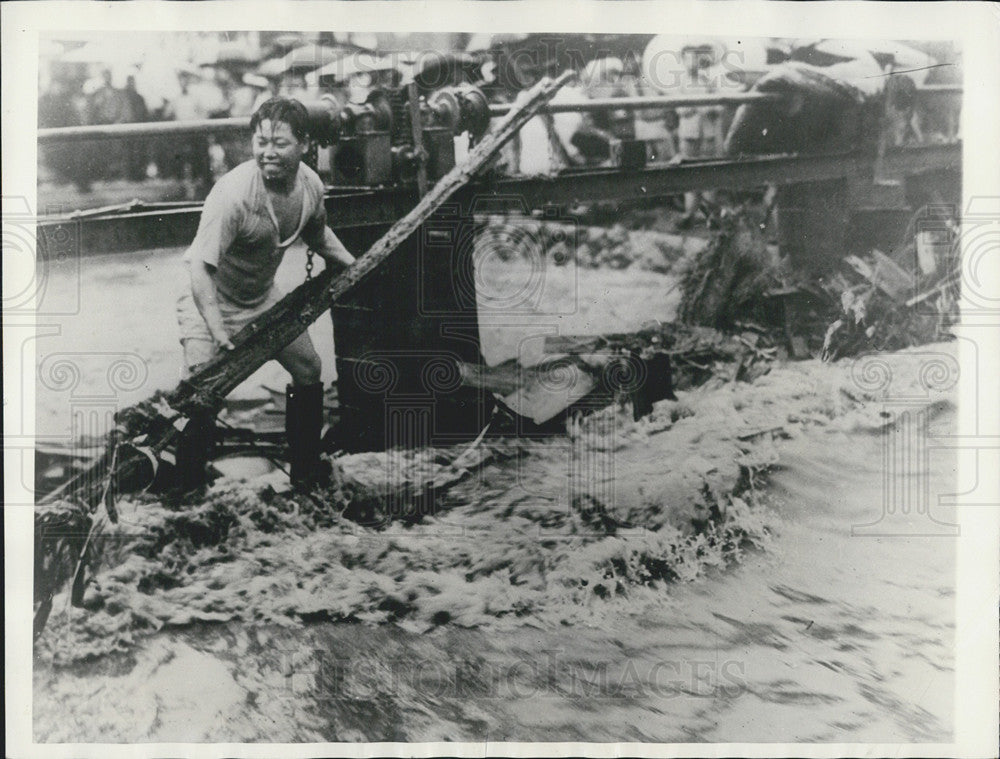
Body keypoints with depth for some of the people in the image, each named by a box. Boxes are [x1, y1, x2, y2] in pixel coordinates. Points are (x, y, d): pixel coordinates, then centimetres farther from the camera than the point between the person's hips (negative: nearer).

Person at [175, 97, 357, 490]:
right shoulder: (233, 193, -33)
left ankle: (306, 473, 27)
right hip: (210, 301, -7)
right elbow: (199, 268, -34)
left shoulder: (310, 185, -11)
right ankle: (188, 489, 4)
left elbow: (317, 233, 12)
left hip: (263, 296, 7)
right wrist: (221, 337, -39)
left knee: (309, 371, 10)